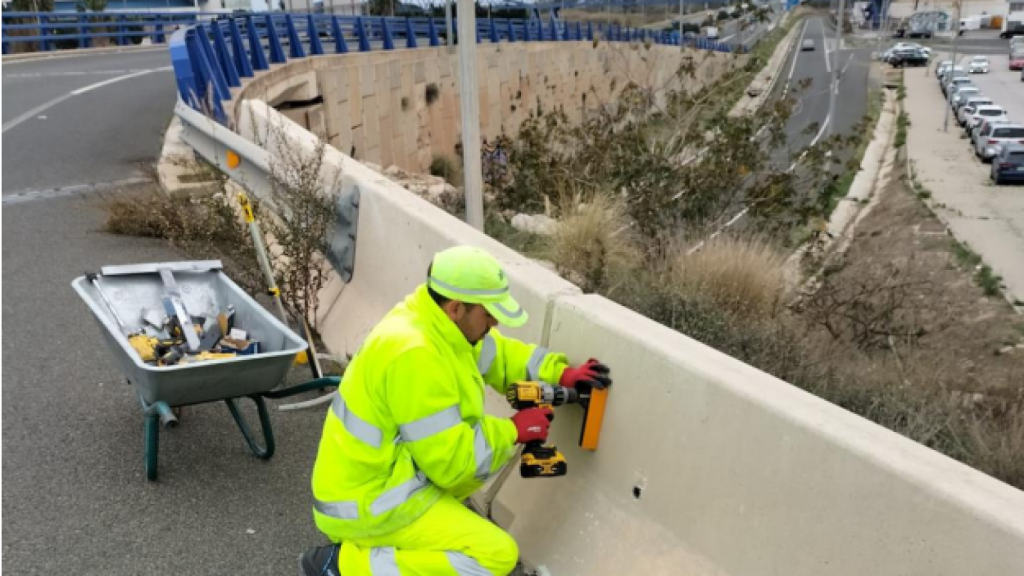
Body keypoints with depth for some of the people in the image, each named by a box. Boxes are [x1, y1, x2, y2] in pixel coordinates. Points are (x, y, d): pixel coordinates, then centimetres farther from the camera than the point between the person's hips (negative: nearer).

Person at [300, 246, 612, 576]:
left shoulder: (436, 321, -2)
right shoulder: (415, 355, -29)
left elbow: (496, 353, 13)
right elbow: (450, 461, -25)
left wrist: (560, 373, 1)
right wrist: (513, 431, -12)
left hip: (379, 476, 9)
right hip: (366, 503, -9)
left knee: (491, 447, 12)